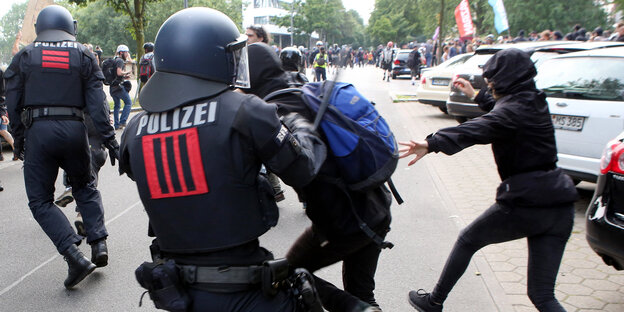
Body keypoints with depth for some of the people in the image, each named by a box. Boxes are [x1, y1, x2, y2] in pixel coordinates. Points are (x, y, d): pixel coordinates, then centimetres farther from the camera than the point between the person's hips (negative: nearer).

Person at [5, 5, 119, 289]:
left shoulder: (24, 57, 8)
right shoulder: (84, 56, 7)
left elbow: (13, 105, 6)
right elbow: (97, 103, -1)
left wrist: (18, 141, 15)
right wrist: (109, 139, -1)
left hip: (38, 130, -1)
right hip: (74, 129, 2)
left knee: (40, 200, 6)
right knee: (84, 187, 21)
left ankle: (74, 256, -8)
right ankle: (98, 242, 9)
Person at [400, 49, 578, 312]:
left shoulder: (514, 110, -12)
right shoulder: (534, 102, 14)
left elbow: (476, 130, -33)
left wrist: (432, 144, -46)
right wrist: (476, 95, 48)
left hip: (525, 203, -8)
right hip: (560, 207, 8)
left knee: (467, 240, 18)